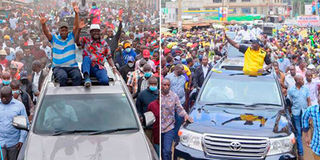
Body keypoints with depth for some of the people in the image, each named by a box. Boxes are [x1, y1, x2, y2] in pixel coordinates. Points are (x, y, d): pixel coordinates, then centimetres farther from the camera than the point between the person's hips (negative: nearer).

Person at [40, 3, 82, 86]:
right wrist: (43, 24, -27)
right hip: (58, 67, -1)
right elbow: (46, 32, -5)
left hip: (72, 66, 1)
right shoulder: (54, 38, 11)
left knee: (77, 76, -29)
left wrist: (76, 14, -16)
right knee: (63, 77, -32)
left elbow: (76, 27, -1)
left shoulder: (71, 37, 12)